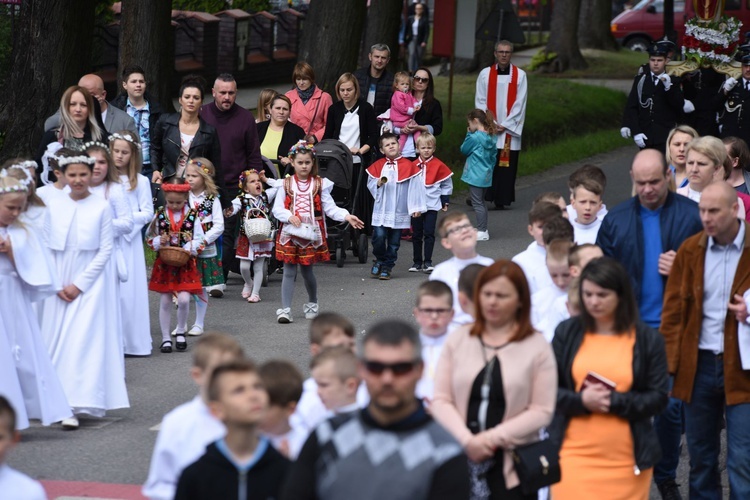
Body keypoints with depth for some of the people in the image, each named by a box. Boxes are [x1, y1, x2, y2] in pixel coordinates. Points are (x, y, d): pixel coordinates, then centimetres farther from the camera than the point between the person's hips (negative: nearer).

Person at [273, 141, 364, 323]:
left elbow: (330, 207, -2)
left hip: (311, 234, 0)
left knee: (307, 271, 9)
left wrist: (346, 216, -17)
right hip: (290, 233, 0)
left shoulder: (320, 184, 3)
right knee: (289, 271, -2)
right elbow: (277, 209, -1)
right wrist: (290, 216, -19)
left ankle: (312, 303, 32)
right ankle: (285, 309, -1)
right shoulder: (286, 184, 2)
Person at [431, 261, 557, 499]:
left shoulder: (537, 346, 2)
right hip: (460, 462, 2)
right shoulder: (458, 340, 10)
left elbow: (542, 411, -4)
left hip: (512, 469, -2)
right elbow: (441, 400, 5)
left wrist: (494, 437, -12)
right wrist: (467, 440, -11)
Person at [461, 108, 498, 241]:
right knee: (481, 202, 18)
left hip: (475, 176, -8)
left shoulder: (474, 137, -18)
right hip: (486, 175, 8)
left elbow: (464, 150, -5)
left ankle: (482, 231, -3)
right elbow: (494, 155, 13)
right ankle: (483, 229, 23)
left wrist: (468, 134, 0)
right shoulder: (491, 137, 6)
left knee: (477, 203, -2)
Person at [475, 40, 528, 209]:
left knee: (507, 162, -2)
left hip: (509, 129, 0)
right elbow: (480, 101, 4)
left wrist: (504, 125, -8)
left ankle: (501, 199, 3)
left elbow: (520, 103, 0)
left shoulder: (520, 75, 3)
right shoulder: (485, 74, 5)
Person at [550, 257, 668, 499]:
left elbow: (658, 398, -1)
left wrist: (614, 401, -15)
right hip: (574, 454, 0)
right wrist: (581, 400, -16)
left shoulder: (647, 339, 1)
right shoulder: (567, 333, 3)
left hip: (626, 459, 0)